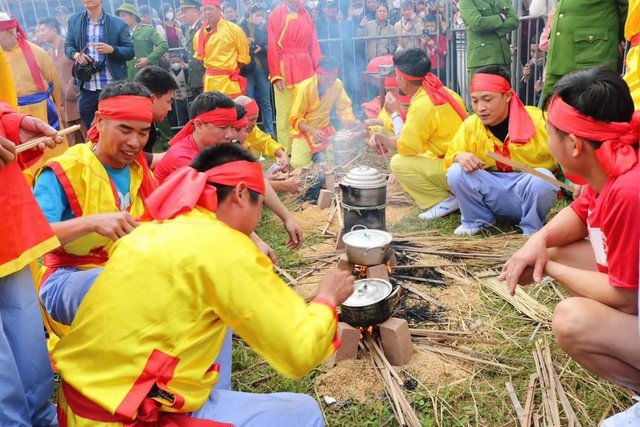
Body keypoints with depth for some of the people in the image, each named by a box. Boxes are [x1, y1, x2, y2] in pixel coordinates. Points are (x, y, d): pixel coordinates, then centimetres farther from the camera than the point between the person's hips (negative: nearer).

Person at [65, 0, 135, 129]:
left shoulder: (118, 24, 0)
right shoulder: (74, 21, 10)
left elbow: (130, 52, -2)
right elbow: (68, 46, 15)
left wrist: (111, 49, -20)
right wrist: (75, 54, -8)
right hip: (86, 88, 3)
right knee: (87, 129, 9)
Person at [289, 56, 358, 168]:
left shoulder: (337, 84, -12)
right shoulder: (304, 88, -21)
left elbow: (343, 108, -3)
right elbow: (296, 119, -19)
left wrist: (350, 120, -26)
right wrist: (313, 131, -35)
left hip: (325, 128, 3)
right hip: (304, 130, -2)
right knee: (298, 163, -17)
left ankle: (318, 153, 13)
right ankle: (312, 152, 15)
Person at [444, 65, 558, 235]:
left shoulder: (536, 119, -14)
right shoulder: (470, 125, -6)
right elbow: (450, 158, 1)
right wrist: (460, 157, -23)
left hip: (531, 187, -2)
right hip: (492, 189, 2)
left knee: (542, 179, -35)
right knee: (456, 172, -22)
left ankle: (532, 229, -6)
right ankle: (476, 220, 2)